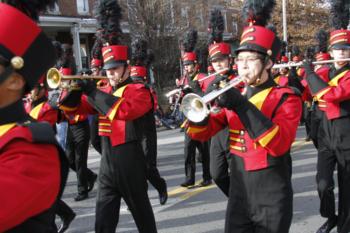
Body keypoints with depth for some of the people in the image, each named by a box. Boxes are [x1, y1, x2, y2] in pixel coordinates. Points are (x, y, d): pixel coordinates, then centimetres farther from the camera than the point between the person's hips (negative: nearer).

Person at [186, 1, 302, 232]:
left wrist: (242, 106, -29)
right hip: (238, 194, 5)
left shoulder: (286, 98, -9)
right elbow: (201, 132, 3)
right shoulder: (235, 97, 6)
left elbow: (279, 144, -24)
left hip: (271, 198, -4)